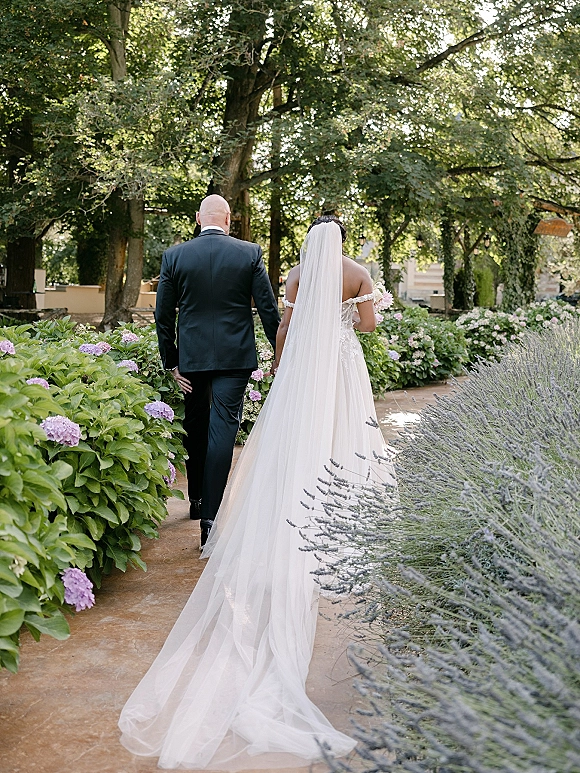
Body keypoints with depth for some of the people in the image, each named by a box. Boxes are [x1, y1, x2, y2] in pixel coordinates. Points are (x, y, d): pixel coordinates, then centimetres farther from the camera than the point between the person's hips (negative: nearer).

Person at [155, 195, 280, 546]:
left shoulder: (174, 256, -1)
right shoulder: (250, 253, -4)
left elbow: (163, 315, 1)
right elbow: (268, 308, -2)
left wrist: (171, 361, 8)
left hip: (192, 357, 2)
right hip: (235, 357, -2)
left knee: (195, 427, 19)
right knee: (223, 429, -3)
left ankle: (196, 499, 35)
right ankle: (211, 515, -9)